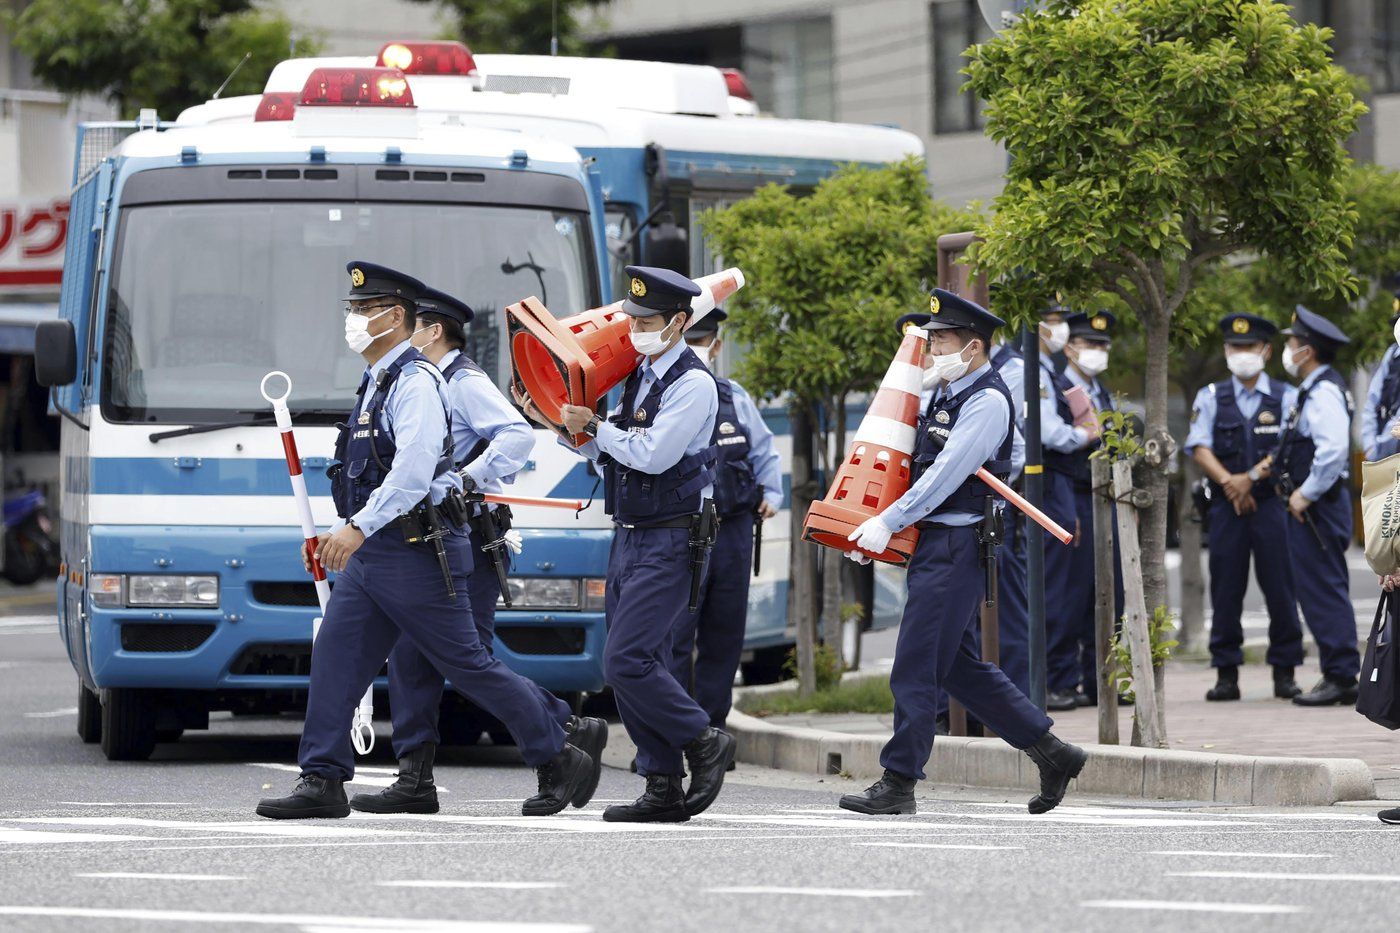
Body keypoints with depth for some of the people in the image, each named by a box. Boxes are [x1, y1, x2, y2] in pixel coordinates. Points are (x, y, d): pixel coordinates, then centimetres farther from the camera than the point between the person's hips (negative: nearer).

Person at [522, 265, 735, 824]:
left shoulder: (693, 385, -12)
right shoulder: (639, 377, 14)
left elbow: (653, 454, -21)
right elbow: (611, 454, 19)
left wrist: (594, 426, -10)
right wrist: (560, 425, 6)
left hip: (669, 542, -9)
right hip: (628, 540, 9)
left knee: (626, 662, -15)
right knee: (639, 667, 6)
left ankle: (703, 742, 2)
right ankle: (664, 789, 10)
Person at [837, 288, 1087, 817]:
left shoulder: (986, 401, -12)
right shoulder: (946, 395, 17)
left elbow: (946, 474, -18)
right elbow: (922, 469, 21)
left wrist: (888, 522, -17)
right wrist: (871, 524, 9)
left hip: (955, 548, -10)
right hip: (933, 543, 10)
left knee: (915, 668, -9)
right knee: (959, 667, 12)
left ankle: (898, 783, -5)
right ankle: (1052, 754, 18)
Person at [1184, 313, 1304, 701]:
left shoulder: (1285, 397, 6)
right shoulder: (1210, 397, 9)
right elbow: (1199, 448, 0)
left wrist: (1252, 477, -14)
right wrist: (1229, 482, -14)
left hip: (1272, 504, -1)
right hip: (1226, 505, 1)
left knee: (1280, 589, -2)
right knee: (1225, 589, 0)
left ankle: (1285, 672, 4)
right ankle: (1226, 674, 4)